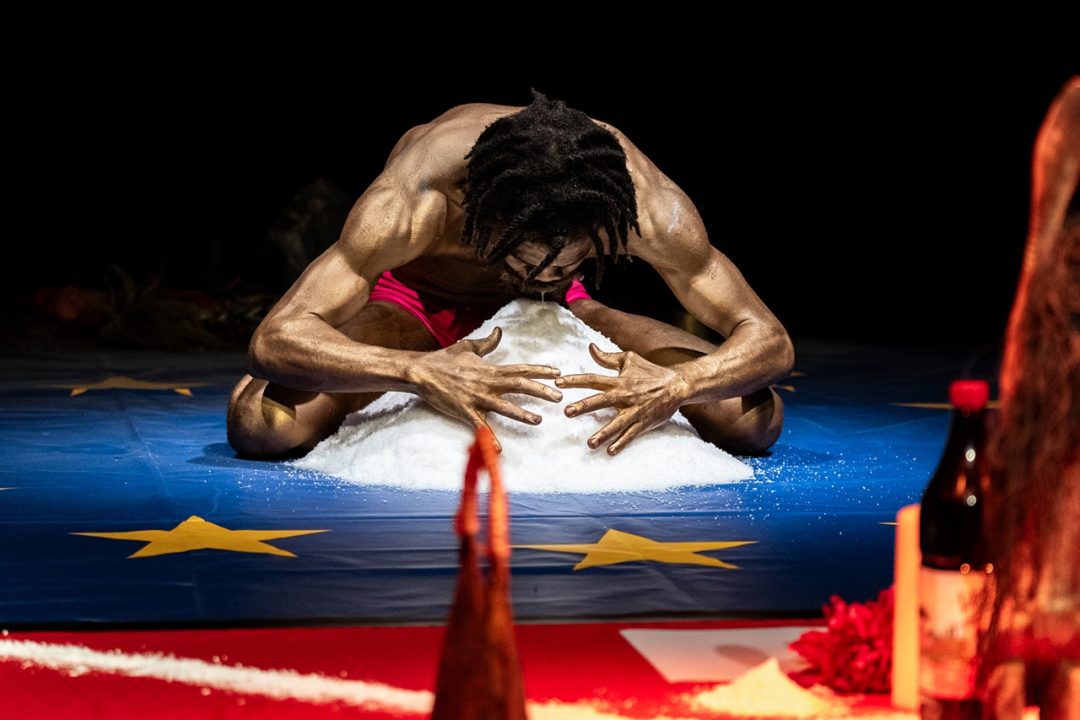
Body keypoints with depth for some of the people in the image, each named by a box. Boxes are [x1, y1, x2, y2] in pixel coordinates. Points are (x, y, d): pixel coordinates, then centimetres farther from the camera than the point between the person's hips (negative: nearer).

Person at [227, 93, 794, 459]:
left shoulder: (646, 205, -34)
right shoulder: (416, 198, -40)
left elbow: (768, 340, -25)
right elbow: (273, 341, -44)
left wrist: (675, 386, -48)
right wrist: (417, 372, -61)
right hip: (414, 305, -2)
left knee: (752, 419, -16)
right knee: (263, 426, -32)